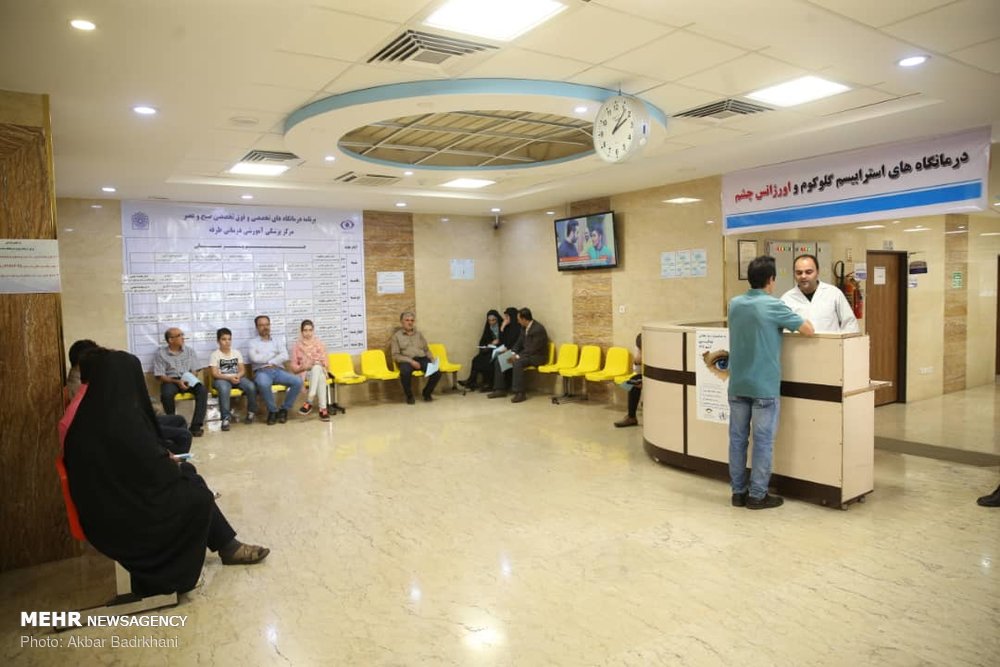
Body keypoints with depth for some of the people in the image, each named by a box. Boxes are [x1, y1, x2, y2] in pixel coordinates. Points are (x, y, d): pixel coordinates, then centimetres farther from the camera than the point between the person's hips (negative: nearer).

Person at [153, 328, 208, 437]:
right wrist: (177, 382, -19)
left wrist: (190, 380, -14)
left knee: (203, 390, -30)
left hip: (188, 379, 2)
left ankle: (196, 426, -31)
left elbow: (195, 371, 9)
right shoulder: (161, 353, 2)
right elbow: (160, 376, -4)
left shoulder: (190, 351, 12)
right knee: (167, 395, -37)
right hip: (171, 380, -2)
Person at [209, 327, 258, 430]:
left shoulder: (237, 353, 13)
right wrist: (229, 377, -22)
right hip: (222, 379, -3)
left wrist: (238, 376, -15)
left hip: (237, 378, 3)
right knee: (224, 389, -40)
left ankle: (251, 412, -7)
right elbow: (215, 374, -7)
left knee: (251, 386, -27)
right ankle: (226, 418, -34)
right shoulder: (215, 355, 1)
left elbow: (242, 370, 8)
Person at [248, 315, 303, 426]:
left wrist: (270, 362, -9)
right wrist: (274, 355, -2)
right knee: (263, 384, -40)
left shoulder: (277, 339, 20)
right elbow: (255, 358, -8)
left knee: (298, 381, -25)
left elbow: (285, 356, 3)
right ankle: (272, 411, -16)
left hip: (278, 370, 3)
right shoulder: (253, 342, 13)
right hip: (262, 371, -3)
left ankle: (284, 409, -7)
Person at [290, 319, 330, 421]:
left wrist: (320, 363, -14)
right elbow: (293, 367, 4)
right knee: (320, 377, -37)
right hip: (304, 374, -1)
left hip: (319, 370, 1)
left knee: (317, 368, -38)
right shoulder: (297, 345, 7)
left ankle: (309, 402, -44)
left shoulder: (319, 343, 10)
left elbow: (326, 363, 8)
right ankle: (323, 409, -46)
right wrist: (303, 367, -15)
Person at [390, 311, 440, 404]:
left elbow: (427, 350, 21)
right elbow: (395, 355, -1)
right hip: (407, 361, -3)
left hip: (422, 359, 3)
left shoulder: (419, 334, 21)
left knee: (436, 371, -25)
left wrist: (432, 359, 0)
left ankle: (427, 393, 2)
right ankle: (409, 396, -14)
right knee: (405, 372, -39)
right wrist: (410, 361, -14)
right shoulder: (396, 336, 8)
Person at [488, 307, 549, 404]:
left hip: (537, 356, -9)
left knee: (517, 362, -37)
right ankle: (500, 389, 2)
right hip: (526, 353, 9)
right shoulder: (524, 328, 6)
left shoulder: (538, 329, -21)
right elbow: (519, 343, 14)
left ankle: (519, 393, -32)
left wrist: (517, 356, -26)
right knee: (499, 360, -1)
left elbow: (533, 349, -25)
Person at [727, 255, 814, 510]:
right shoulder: (773, 306, -13)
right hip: (764, 387, -5)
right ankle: (757, 495, 9)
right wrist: (791, 319, 11)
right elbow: (808, 330, -8)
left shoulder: (734, 304, 5)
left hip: (737, 385, 6)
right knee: (763, 441, 3)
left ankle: (738, 492, 17)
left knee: (738, 438, 10)